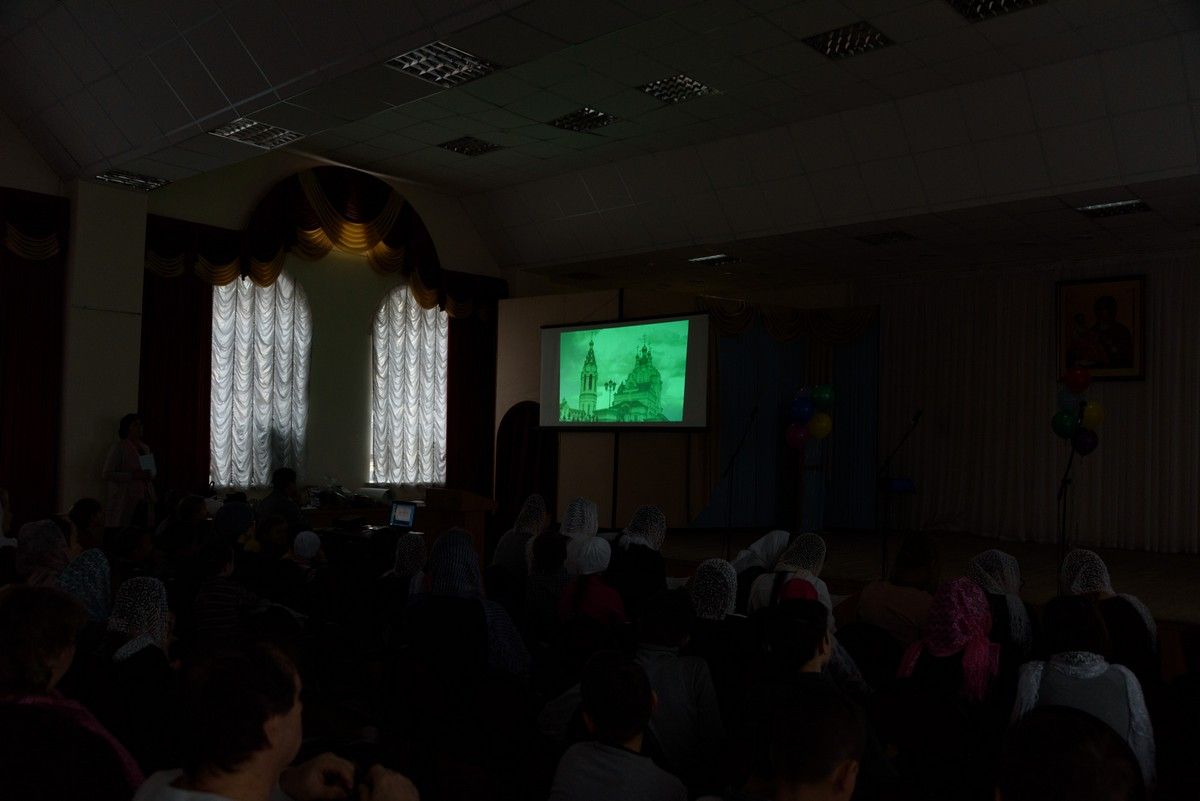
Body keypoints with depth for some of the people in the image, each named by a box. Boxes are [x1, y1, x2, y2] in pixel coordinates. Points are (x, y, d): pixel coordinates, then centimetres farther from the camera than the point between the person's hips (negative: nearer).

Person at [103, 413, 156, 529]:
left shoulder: (145, 448, 17)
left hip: (144, 502, 5)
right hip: (125, 502, -5)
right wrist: (132, 476, -18)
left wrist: (150, 475, 5)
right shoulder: (118, 448, -1)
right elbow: (107, 474, -9)